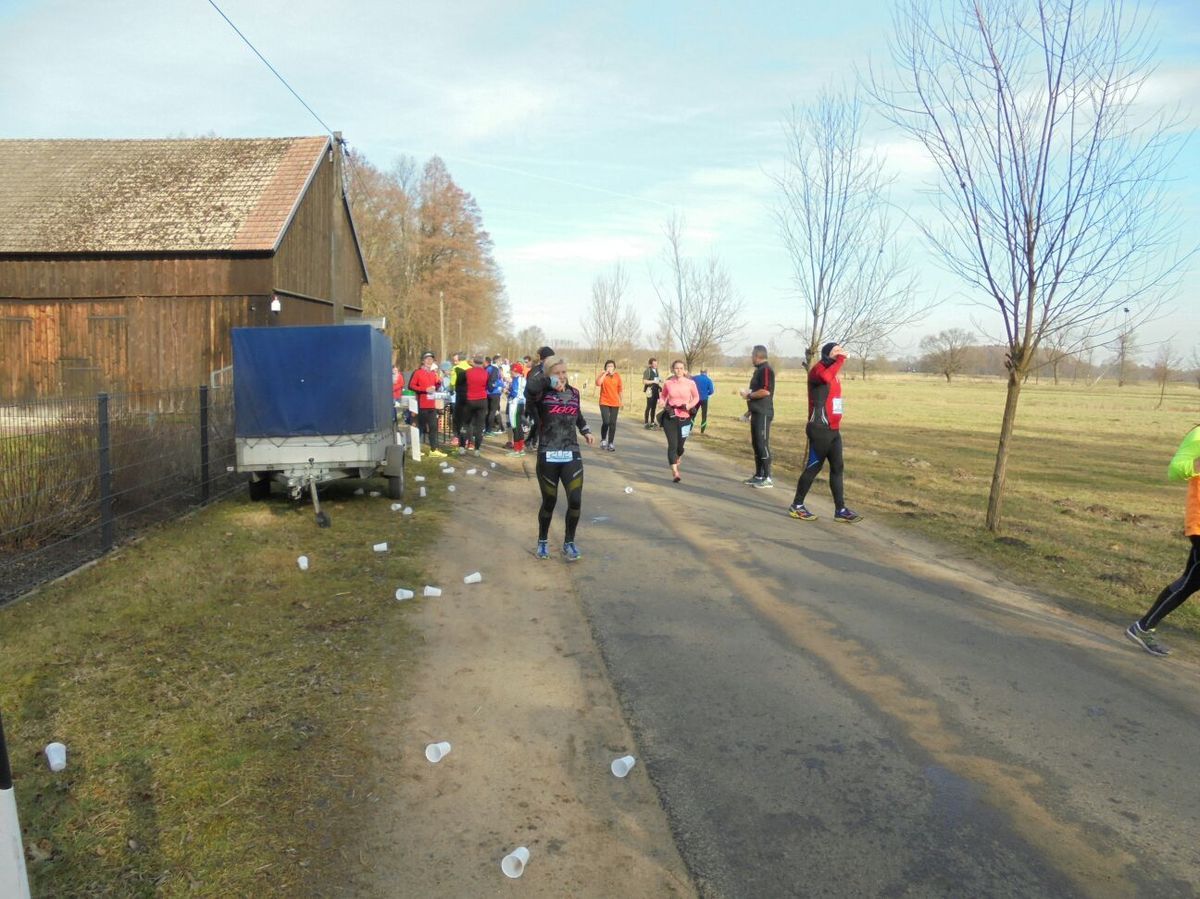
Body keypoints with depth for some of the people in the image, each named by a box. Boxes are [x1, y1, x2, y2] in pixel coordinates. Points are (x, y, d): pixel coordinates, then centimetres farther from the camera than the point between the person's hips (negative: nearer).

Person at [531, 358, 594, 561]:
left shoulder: (574, 393, 8)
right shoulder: (542, 394, -7)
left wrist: (586, 430, 18)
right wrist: (549, 381, -18)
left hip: (572, 455, 3)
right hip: (548, 456, -3)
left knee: (575, 501, -6)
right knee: (549, 502, 8)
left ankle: (569, 542, 16)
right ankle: (542, 541, 33)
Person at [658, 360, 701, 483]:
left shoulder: (690, 383, -4)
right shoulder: (668, 383, -1)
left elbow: (696, 397, 9)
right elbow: (663, 396, 15)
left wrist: (689, 405, -10)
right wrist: (662, 404, -6)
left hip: (684, 418, 0)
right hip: (670, 417, 0)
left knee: (680, 445, 11)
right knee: (672, 444, -11)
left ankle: (677, 462, 46)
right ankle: (675, 472, -11)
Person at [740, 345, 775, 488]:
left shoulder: (766, 369, -14)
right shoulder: (759, 370, 18)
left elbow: (765, 391, -25)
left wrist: (748, 395, -13)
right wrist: (750, 410, 22)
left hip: (763, 414, -10)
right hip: (757, 413, 10)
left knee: (763, 444, -9)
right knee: (756, 444, 11)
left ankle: (768, 478, -5)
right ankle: (759, 475, 17)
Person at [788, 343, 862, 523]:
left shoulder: (834, 373, 19)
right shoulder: (818, 369, -10)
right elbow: (825, 377, -36)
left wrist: (837, 421, 18)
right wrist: (839, 360, -26)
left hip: (833, 430, 9)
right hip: (820, 429, -9)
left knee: (837, 467, 8)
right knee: (814, 466, -4)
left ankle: (840, 510, 13)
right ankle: (797, 506, 7)